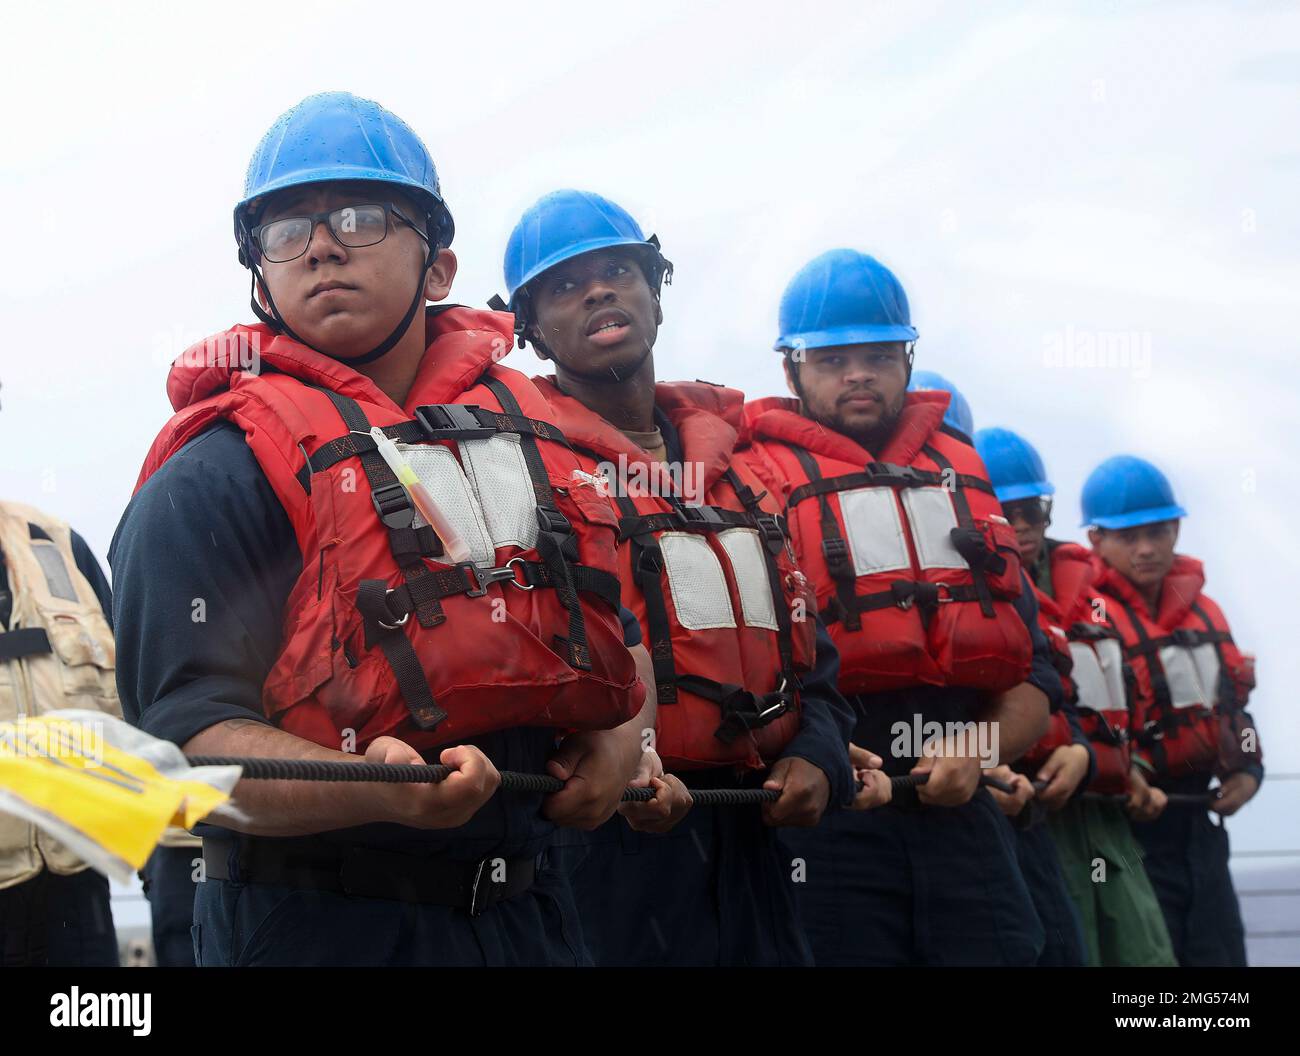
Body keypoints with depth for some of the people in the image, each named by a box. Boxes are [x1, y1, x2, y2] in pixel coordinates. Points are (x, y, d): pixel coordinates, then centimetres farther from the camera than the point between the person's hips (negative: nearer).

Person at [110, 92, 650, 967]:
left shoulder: (529, 433, 10)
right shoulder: (213, 475, -9)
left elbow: (614, 636, 22)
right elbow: (189, 734, -18)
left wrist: (622, 737, 2)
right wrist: (377, 791, -33)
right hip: (319, 927, -6)